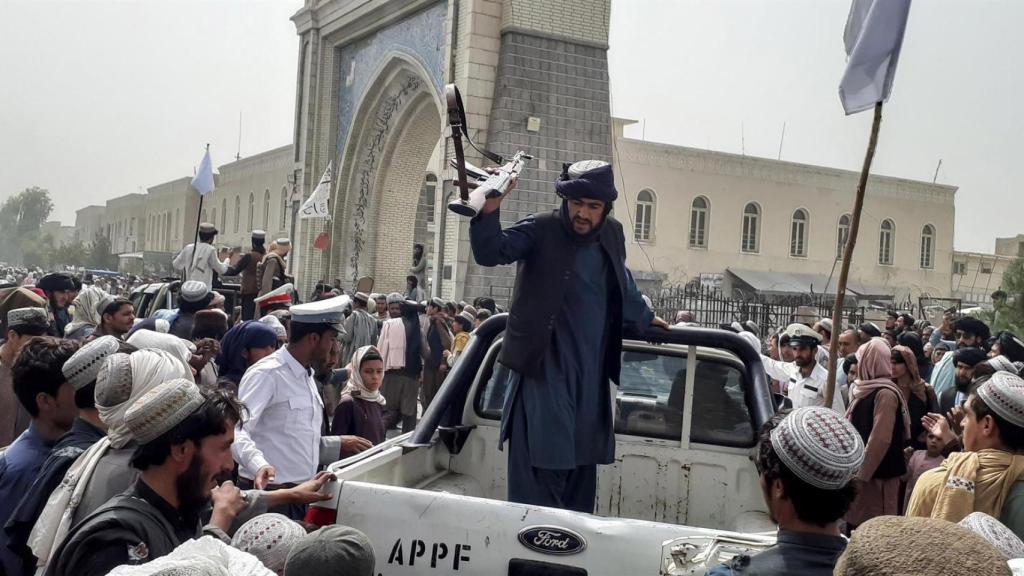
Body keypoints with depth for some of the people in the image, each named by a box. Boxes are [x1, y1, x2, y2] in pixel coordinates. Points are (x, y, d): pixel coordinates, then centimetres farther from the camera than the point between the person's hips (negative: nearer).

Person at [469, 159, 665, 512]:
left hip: (590, 379, 6)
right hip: (543, 373, -6)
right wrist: (489, 211, -37)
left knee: (582, 472, 14)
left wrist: (643, 318, 41)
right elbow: (490, 253, -21)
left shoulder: (613, 235, 10)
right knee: (539, 474, -10)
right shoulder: (540, 231, -7)